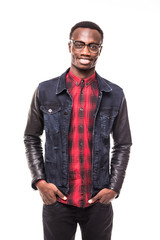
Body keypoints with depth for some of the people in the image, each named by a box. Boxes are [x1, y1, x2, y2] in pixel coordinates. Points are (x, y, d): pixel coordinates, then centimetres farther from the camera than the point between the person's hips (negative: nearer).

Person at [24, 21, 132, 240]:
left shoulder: (115, 96, -1)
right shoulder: (45, 91, -3)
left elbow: (123, 145, 5)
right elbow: (31, 138, 5)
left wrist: (114, 188, -3)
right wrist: (39, 181, -5)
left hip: (98, 201, 1)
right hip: (56, 198, 0)